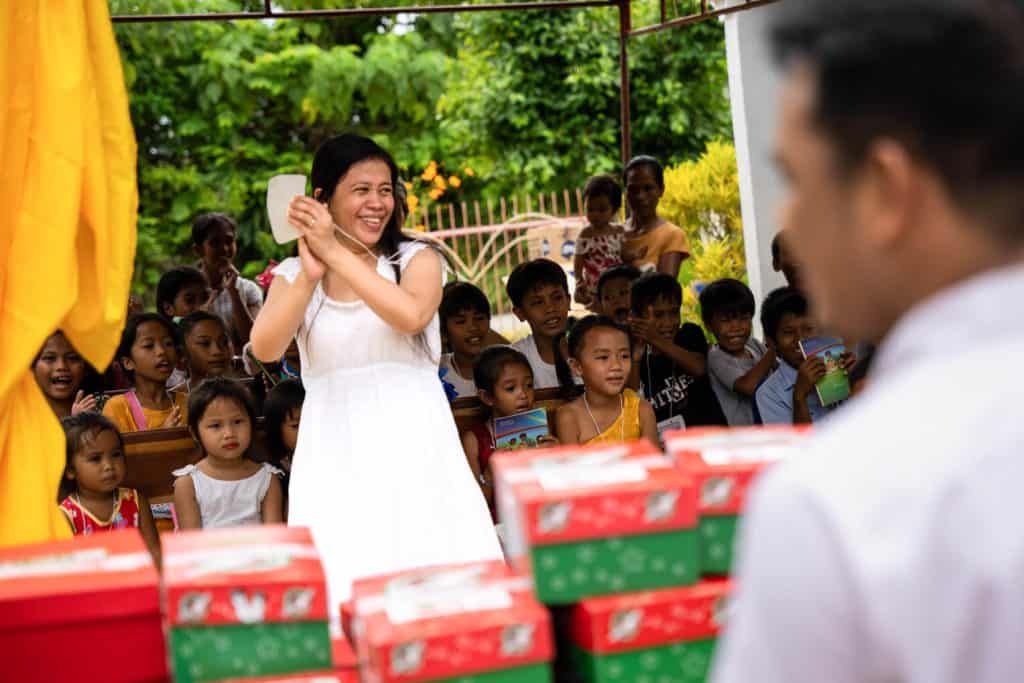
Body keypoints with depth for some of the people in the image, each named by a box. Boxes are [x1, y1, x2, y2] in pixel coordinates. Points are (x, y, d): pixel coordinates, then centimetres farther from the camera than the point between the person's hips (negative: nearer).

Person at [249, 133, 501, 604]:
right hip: (334, 455, 1)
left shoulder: (417, 259, 6)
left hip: (412, 446, -1)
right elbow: (265, 349, -7)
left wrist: (335, 253, -15)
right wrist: (310, 274, -17)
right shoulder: (292, 274, 10)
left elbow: (411, 315, -17)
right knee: (343, 578, -7)